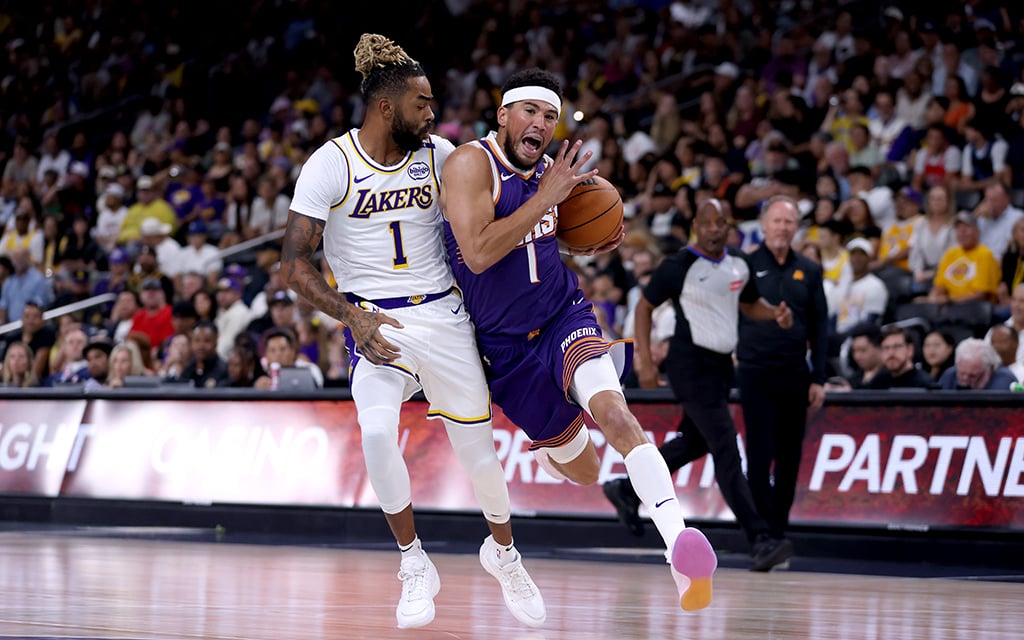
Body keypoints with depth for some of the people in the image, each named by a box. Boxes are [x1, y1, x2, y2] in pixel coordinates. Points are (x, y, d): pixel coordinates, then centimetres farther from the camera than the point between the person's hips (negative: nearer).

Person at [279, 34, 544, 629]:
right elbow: (295, 263, -12)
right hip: (375, 321, -3)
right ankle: (415, 564, -6)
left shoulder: (438, 155, -1)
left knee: (478, 445, 5)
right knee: (378, 431, -26)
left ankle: (504, 552, 34)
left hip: (442, 312, 3)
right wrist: (353, 317, -25)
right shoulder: (332, 164, -11)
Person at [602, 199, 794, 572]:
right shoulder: (679, 268, -12)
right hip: (691, 365, -8)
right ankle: (760, 541, -20)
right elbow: (645, 308, -3)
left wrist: (775, 314, 1)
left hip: (721, 365, 8)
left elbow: (749, 304, 24)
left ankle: (627, 491, 41)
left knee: (693, 443, 21)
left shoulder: (738, 266, 7)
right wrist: (645, 362, -10)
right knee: (726, 450, -14)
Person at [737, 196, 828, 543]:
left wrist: (818, 378, 3)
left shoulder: (808, 271, 9)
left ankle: (779, 529, 16)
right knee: (760, 456, -6)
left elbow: (819, 327, 9)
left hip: (795, 375, 3)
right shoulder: (745, 266, 1)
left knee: (789, 459, 6)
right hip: (756, 373, -3)